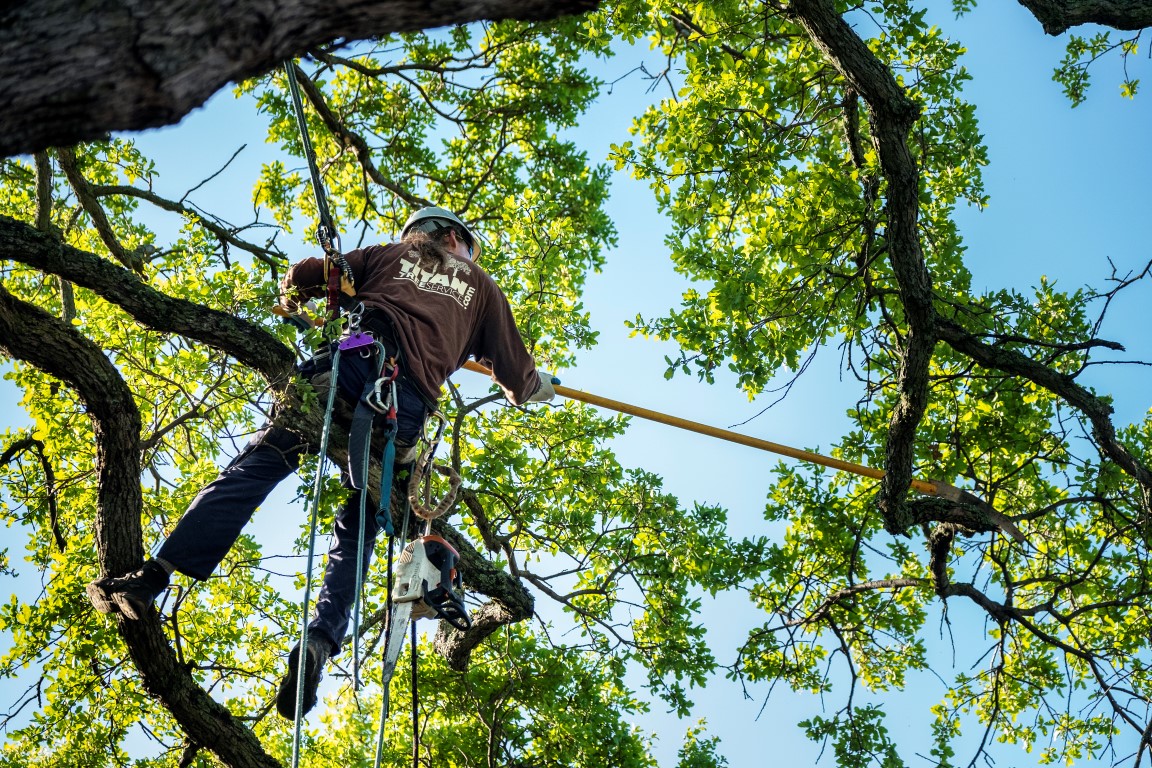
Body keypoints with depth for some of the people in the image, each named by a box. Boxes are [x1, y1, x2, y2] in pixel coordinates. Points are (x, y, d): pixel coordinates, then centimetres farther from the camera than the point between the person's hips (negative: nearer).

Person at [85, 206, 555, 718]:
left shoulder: (389, 255, 29)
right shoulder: (482, 287, 29)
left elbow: (298, 279, 23)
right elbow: (518, 377, 25)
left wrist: (294, 304, 46)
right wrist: (536, 387, 48)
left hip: (354, 365, 0)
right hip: (407, 407, 1)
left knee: (255, 464, -5)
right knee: (355, 534, 9)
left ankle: (156, 575, -18)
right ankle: (320, 641, -11)